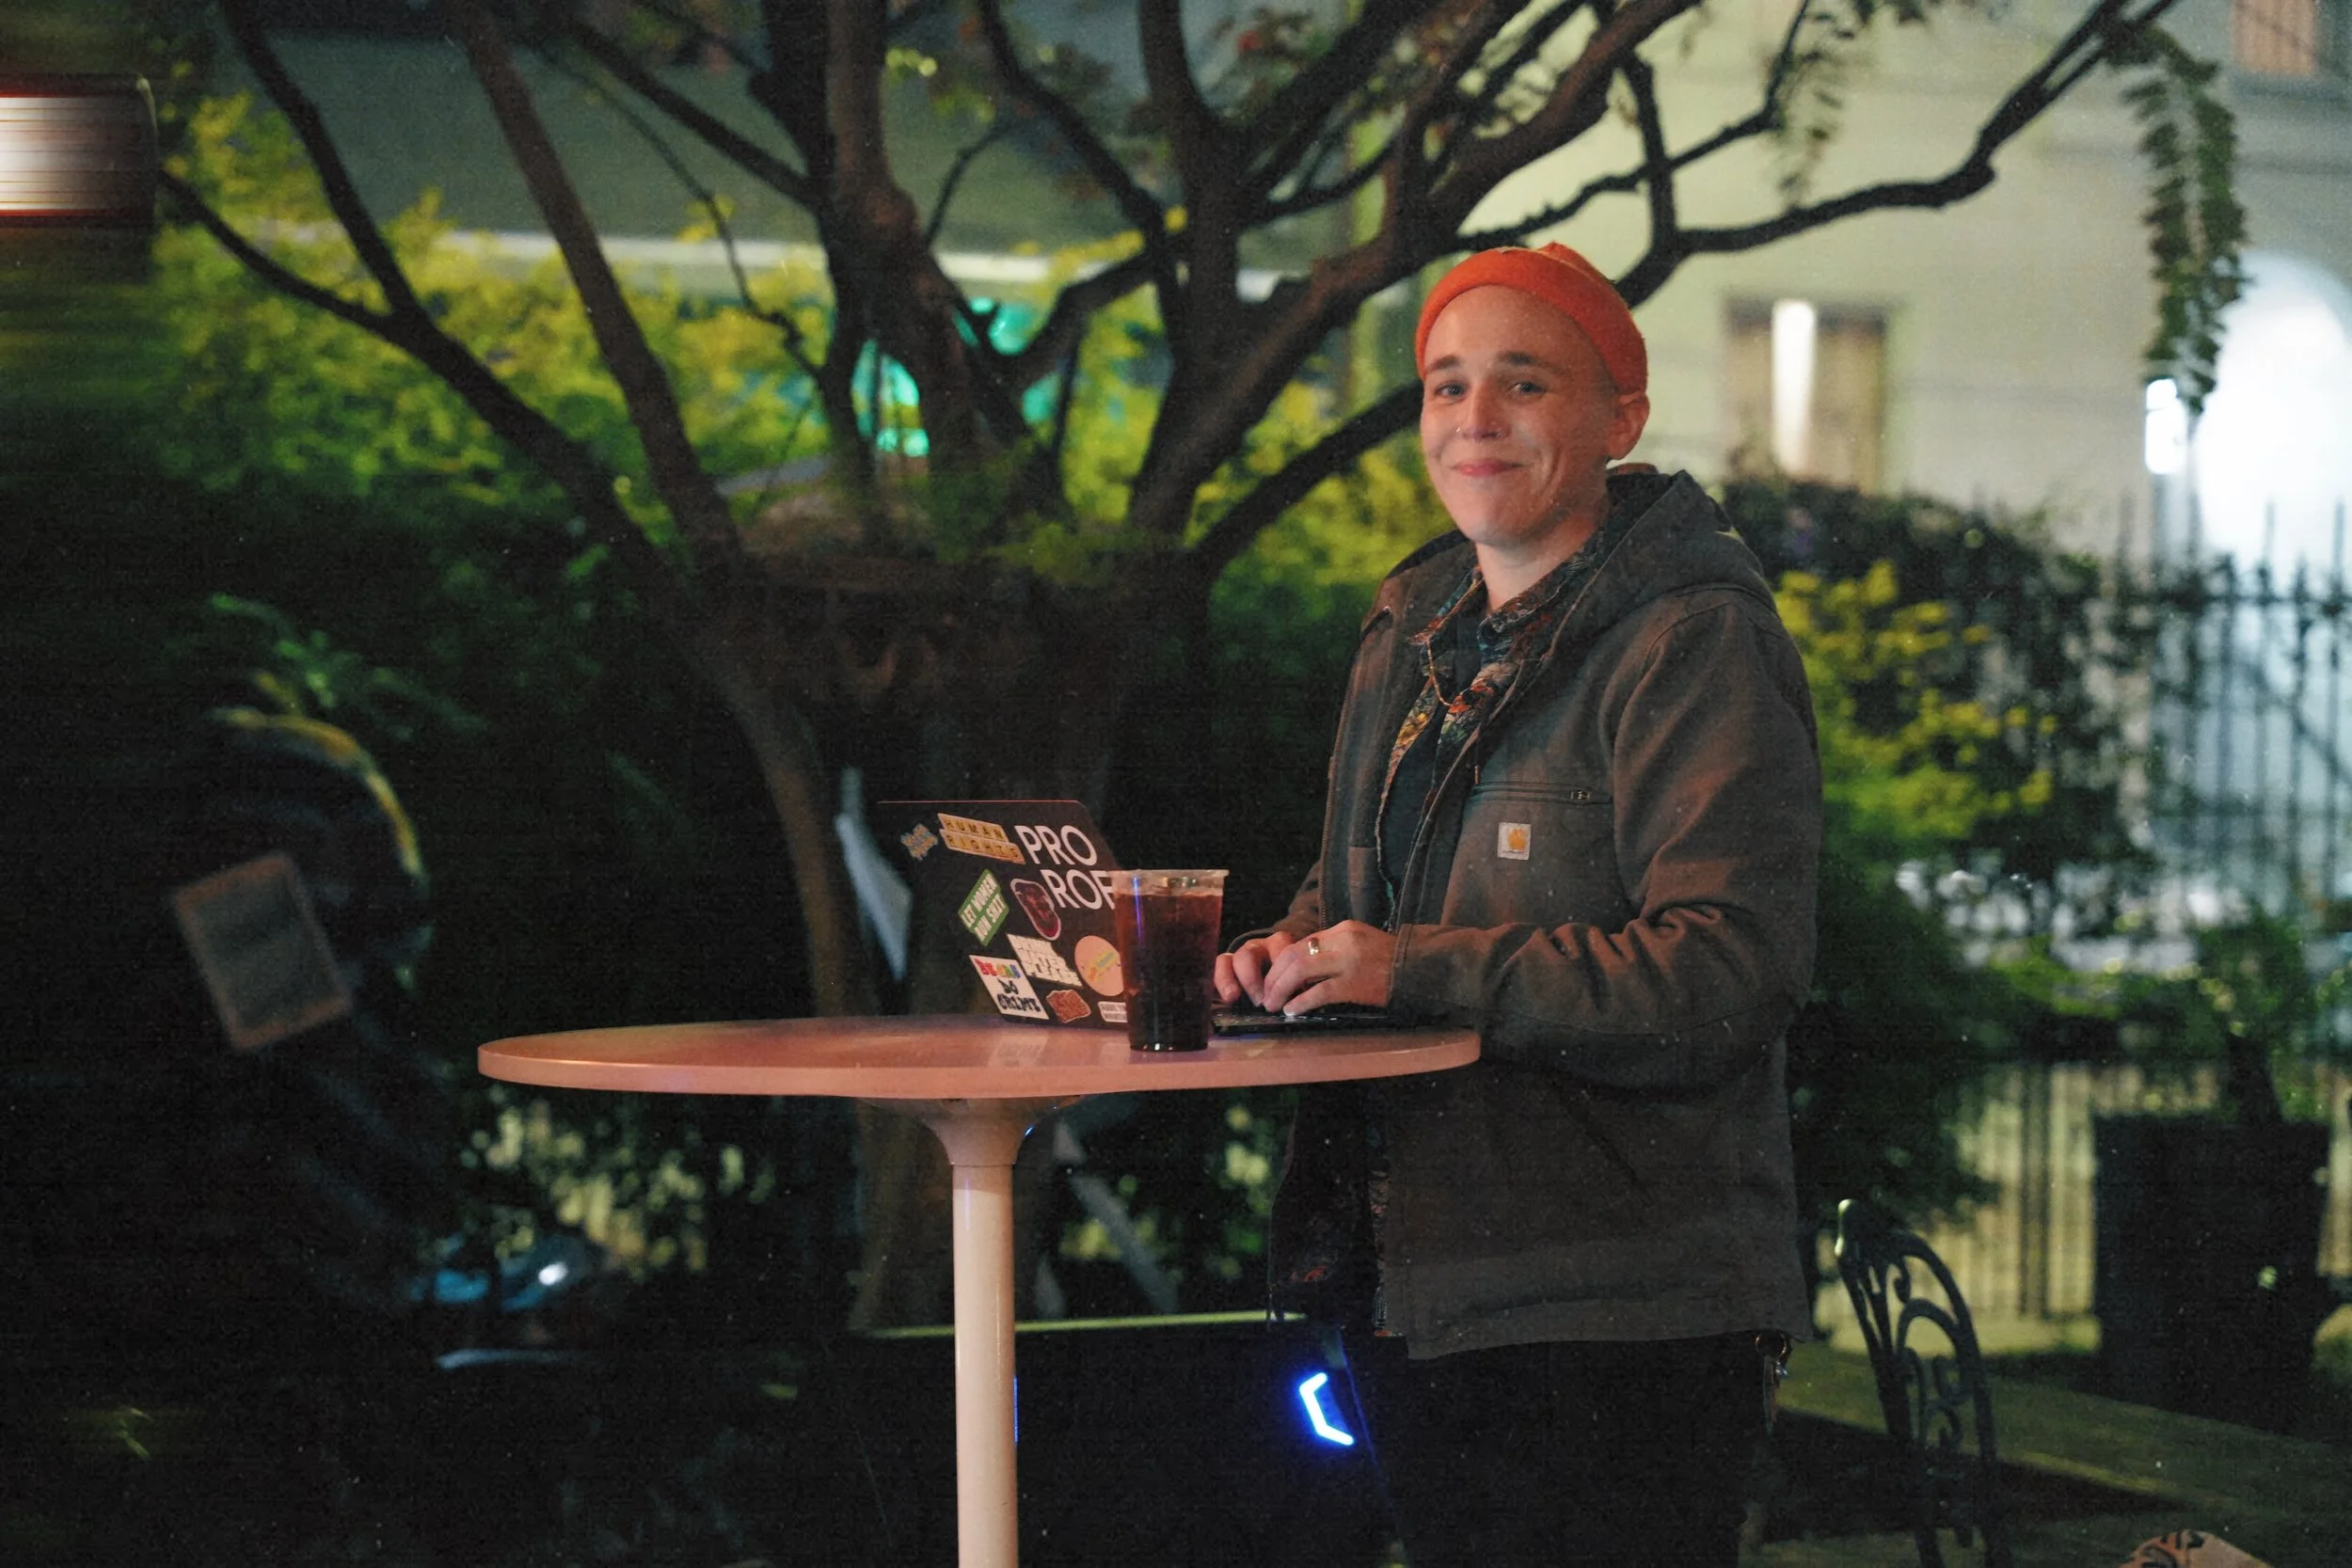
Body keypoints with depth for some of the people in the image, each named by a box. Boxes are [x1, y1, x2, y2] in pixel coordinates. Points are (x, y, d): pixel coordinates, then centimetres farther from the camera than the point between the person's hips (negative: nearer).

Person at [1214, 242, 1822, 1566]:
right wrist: (1297, 950, 3)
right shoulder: (1414, 636, 15)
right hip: (1412, 1293, 8)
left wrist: (1422, 969, -23)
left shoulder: (1694, 645, -12)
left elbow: (1734, 963, -21)